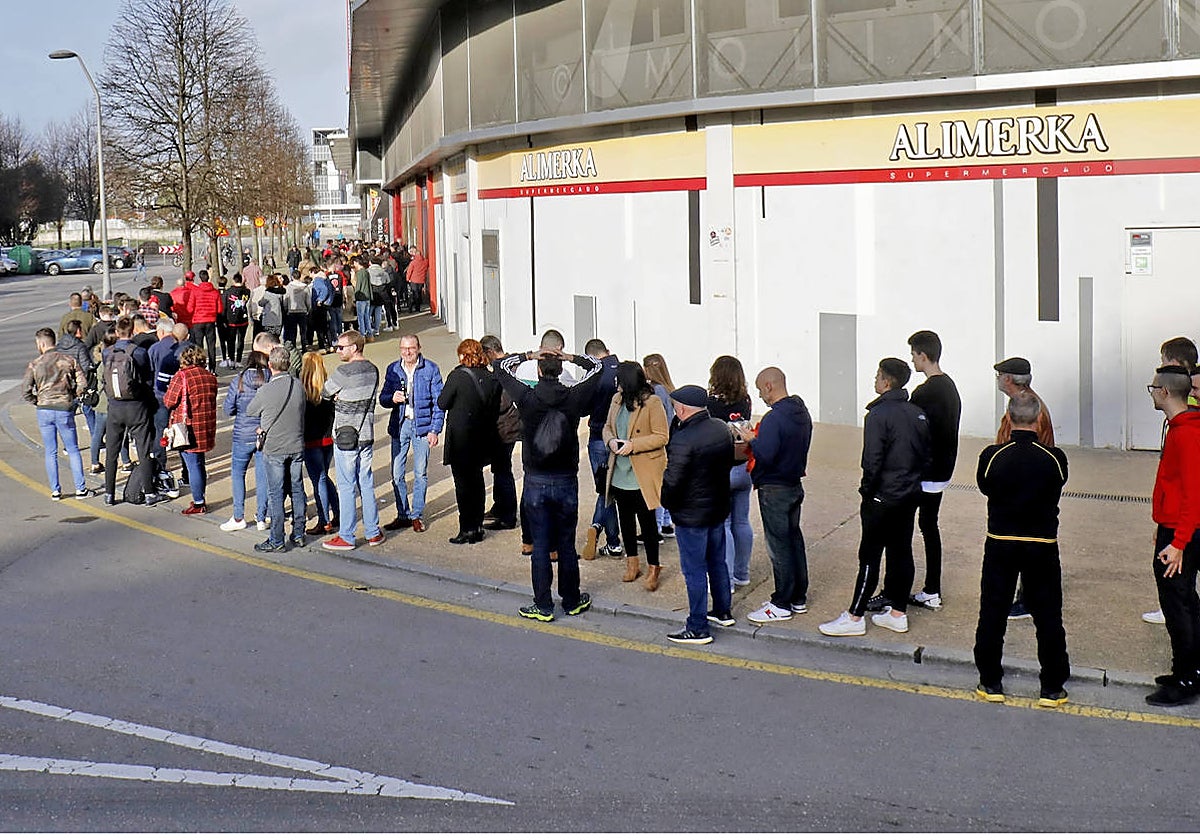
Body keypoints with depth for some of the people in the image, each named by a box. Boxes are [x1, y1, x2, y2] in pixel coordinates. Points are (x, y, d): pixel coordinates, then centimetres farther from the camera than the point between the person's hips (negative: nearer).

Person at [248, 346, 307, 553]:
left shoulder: (266, 391, -18)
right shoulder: (299, 386, -4)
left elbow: (250, 411, -2)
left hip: (274, 448, -4)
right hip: (297, 446, 4)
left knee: (275, 494, 2)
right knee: (297, 490, 14)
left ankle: (276, 541, 5)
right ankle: (298, 534, 22)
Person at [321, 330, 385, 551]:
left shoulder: (344, 372, -16)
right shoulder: (373, 370, 6)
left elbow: (324, 392, -4)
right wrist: (342, 397, 1)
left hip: (345, 436, -7)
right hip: (367, 434, 7)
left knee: (346, 487, -1)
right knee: (366, 484, 14)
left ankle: (346, 537, 4)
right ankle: (373, 533, 19)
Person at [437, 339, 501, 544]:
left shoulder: (457, 376, -15)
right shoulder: (491, 379, 0)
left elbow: (442, 403, -9)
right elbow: (495, 410, 6)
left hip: (460, 438, -5)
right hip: (482, 440, 5)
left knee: (463, 482, 0)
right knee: (477, 480, 15)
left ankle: (467, 529, 0)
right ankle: (477, 527, 18)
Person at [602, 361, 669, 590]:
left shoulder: (652, 403, -13)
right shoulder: (617, 400, 5)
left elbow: (661, 436, -13)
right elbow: (608, 426, 16)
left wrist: (634, 444, -22)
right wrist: (611, 441, -7)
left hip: (643, 474, -6)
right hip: (620, 472, 6)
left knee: (647, 519, -1)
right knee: (625, 517, 15)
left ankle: (653, 568, 10)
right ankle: (632, 562, 30)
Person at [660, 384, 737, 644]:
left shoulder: (683, 440, -25)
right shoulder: (723, 429, 1)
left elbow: (672, 481, -23)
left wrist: (667, 502, -4)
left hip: (691, 515, -8)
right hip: (719, 507, 8)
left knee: (694, 570, 0)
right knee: (718, 562, 22)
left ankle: (698, 628, 6)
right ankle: (723, 612, 36)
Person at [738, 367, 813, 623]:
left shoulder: (774, 418, -22)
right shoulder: (802, 412, 7)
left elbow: (765, 455, -29)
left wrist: (750, 439, -10)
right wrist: (758, 437, 8)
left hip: (774, 489, -9)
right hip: (795, 484, 9)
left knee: (778, 545, -1)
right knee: (794, 540, 16)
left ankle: (781, 605, 6)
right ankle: (798, 599, 24)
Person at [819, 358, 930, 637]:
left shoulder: (879, 415, -17)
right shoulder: (918, 414, 8)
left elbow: (873, 460, -20)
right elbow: (926, 456, 13)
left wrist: (866, 490, -7)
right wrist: (913, 480, 18)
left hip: (883, 498, -7)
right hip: (911, 495, 7)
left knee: (870, 556, -3)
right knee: (901, 552, 12)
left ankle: (855, 617, 2)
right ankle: (898, 613, 19)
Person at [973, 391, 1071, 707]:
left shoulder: (992, 456, -12)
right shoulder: (1055, 458, -12)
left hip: (1000, 543, 0)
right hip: (1043, 546, 0)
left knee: (993, 613, 12)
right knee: (1048, 616, 10)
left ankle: (991, 683, 19)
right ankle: (1052, 688, 16)